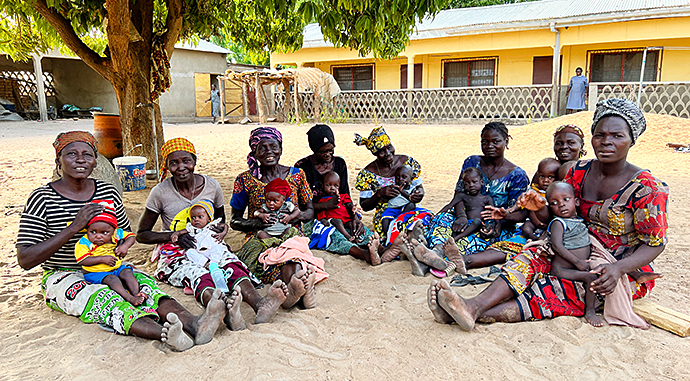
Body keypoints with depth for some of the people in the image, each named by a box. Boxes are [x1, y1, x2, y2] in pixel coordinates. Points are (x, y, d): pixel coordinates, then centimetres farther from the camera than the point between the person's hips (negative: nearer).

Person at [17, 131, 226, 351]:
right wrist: (75, 226, -23)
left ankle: (192, 324, -53)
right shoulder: (42, 199, -9)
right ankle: (164, 333, -62)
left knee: (142, 283, -27)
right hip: (62, 277, -4)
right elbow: (25, 260, -15)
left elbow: (127, 234, 17)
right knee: (97, 296, -35)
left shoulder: (109, 193, 3)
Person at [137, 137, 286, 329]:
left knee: (232, 265, -33)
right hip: (175, 254, -3)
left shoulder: (212, 187, 2)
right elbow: (142, 234, 3)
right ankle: (226, 312, -69)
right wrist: (173, 236, -14)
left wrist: (222, 229, -6)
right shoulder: (160, 193, -5)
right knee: (197, 275, -38)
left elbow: (221, 220, 20)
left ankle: (260, 305, -61)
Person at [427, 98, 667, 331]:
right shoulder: (579, 172, 0)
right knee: (534, 256, -24)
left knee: (555, 290, -30)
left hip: (627, 269, -5)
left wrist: (618, 268, -32)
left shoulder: (646, 187, -15)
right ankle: (474, 306, -43)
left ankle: (480, 313, -43)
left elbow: (655, 243, -15)